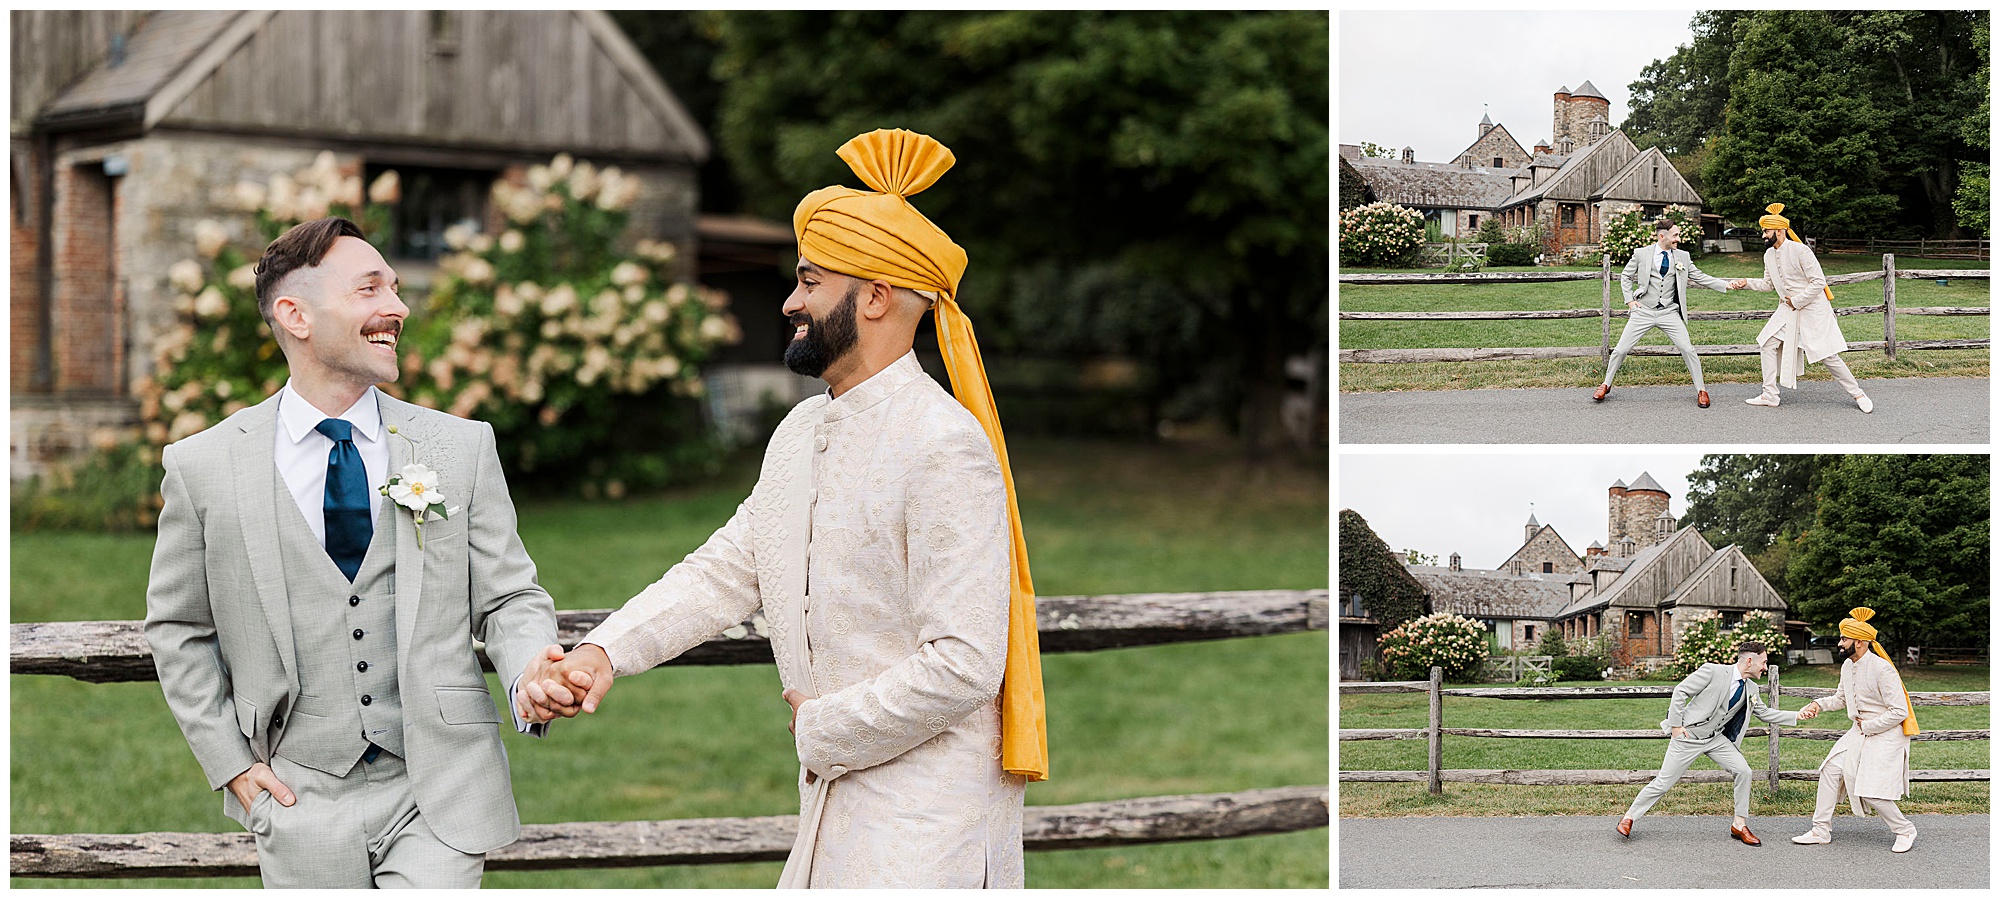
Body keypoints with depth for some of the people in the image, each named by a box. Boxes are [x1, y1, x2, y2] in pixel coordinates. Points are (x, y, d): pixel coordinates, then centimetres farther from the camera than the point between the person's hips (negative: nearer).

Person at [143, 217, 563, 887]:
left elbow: (508, 598, 3)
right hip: (300, 804, 0)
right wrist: (228, 760, 2)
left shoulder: (463, 448, 1)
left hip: (437, 801, 0)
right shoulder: (202, 467, -1)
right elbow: (177, 628, 9)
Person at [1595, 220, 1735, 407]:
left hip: (1669, 313, 1)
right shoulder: (1641, 254, 0)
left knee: (1688, 349, -7)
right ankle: (1606, 384, 18)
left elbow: (1700, 277, 7)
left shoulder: (1682, 257, 6)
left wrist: (1727, 286, -1)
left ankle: (1701, 390, 7)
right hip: (1643, 311, -1)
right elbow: (1626, 277, 11)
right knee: (1621, 349, -2)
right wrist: (1629, 300, 1)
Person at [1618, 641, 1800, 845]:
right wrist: (1675, 725, -13)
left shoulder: (1751, 689, 5)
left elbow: (1764, 713, 17)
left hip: (1716, 738, 6)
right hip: (1689, 736, -6)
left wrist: (1797, 716, 7)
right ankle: (1629, 818, 10)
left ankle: (1739, 825, 5)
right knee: (1663, 783, -4)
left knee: (1743, 771, -9)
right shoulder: (1713, 671, -16)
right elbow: (1680, 692, -12)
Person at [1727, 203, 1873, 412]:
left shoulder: (1800, 251, -19)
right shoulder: (1769, 255, 5)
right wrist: (1747, 282, 4)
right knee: (1767, 344, 1)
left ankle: (1857, 394, 8)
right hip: (1788, 309, 8)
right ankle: (1770, 395, 8)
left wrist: (1797, 301, -16)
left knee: (1827, 356, -7)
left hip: (1813, 309, -8)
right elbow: (1768, 283, 18)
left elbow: (1819, 282, -18)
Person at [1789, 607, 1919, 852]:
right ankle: (1821, 830, 9)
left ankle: (1905, 831, 10)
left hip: (1885, 734, -8)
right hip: (1860, 732, 9)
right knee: (1831, 770, 0)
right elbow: (1841, 699, 21)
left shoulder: (1882, 670, -22)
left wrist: (1867, 726, -15)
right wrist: (1819, 704, 2)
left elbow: (1899, 712, -21)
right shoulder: (1848, 666, 4)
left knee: (1870, 791, -13)